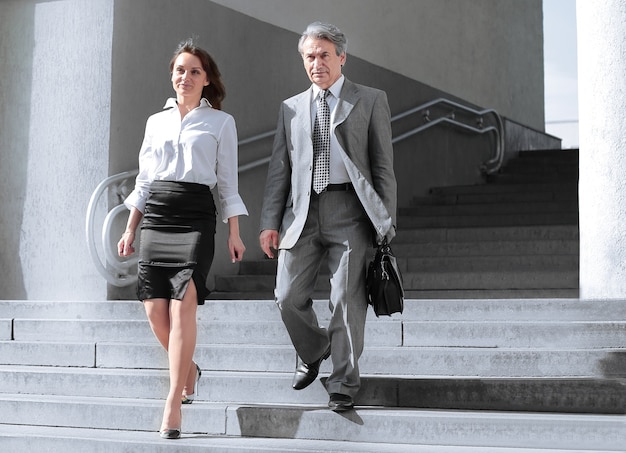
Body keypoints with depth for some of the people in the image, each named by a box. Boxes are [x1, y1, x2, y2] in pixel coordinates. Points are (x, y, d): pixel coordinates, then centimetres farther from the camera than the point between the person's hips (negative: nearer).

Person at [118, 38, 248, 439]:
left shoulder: (220, 122, 9)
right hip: (155, 215, 4)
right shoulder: (156, 121, 17)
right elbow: (144, 180, 19)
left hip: (196, 214, -4)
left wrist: (234, 233, 0)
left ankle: (174, 404, -15)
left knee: (183, 305, -16)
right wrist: (130, 230, 14)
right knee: (155, 309, -1)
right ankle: (189, 370, 27)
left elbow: (228, 181, 6)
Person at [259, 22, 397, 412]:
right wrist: (270, 222, 5)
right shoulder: (291, 108, 16)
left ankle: (343, 383, 8)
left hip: (349, 210, -3)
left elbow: (383, 165, 3)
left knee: (347, 301, -4)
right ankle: (312, 353, 30)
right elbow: (279, 169, 14)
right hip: (303, 213, 3)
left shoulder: (371, 101, 7)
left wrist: (386, 222, -4)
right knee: (289, 296, 2)